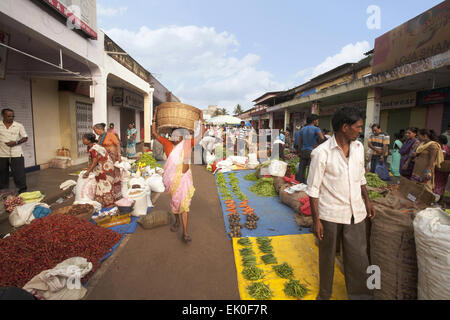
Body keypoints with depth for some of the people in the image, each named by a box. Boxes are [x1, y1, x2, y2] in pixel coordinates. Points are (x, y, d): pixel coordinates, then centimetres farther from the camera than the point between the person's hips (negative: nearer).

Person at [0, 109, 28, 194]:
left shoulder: (19, 125, 1)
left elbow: (25, 138, 2)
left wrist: (16, 142, -13)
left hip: (16, 154, -2)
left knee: (19, 173, -1)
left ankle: (22, 190, 7)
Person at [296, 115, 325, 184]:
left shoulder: (303, 129, 11)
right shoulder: (316, 129, -6)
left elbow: (300, 142, 11)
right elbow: (322, 138, -23)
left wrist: (299, 152, 16)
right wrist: (317, 145, -8)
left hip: (303, 151, 5)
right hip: (312, 151, -5)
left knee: (301, 168, 10)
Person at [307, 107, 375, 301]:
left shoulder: (358, 147, 5)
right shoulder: (322, 153, -15)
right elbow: (313, 189, -12)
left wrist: (367, 200, 17)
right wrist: (316, 220, -13)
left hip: (355, 214, 5)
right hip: (330, 215, -5)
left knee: (358, 259, 12)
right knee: (327, 257, 14)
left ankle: (360, 295, 36)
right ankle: (324, 294, 36)